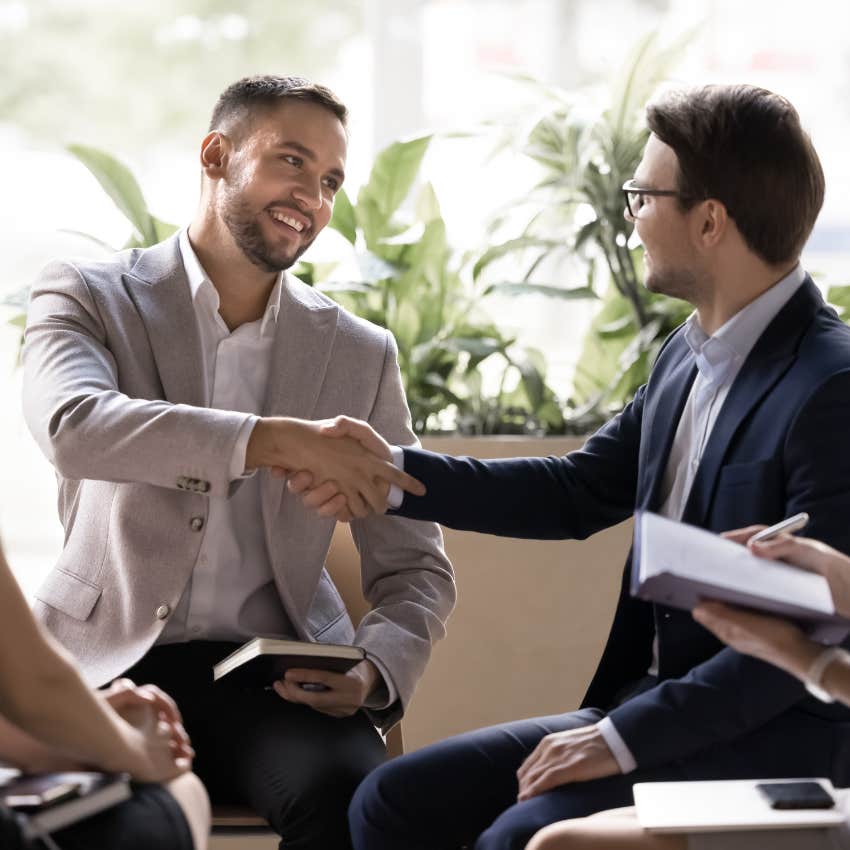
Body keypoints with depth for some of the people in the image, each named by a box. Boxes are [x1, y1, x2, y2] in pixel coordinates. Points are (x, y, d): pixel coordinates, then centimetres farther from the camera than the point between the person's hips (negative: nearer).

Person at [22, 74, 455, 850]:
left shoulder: (360, 354, 10)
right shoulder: (86, 298, 3)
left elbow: (414, 568, 13)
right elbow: (72, 425, -21)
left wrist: (374, 670, -10)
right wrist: (279, 440, -32)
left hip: (271, 676, 2)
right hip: (107, 665, -2)